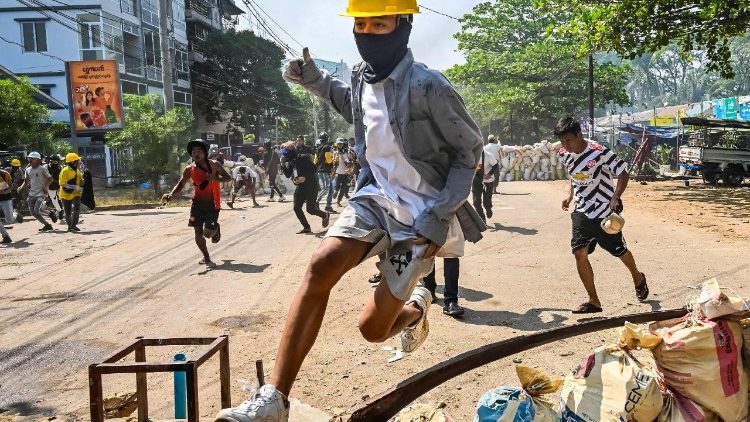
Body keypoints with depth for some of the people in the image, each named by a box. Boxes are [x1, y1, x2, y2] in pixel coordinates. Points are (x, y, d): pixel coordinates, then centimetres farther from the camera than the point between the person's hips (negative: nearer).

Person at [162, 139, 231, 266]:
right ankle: (206, 257, 18)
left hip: (212, 203, -2)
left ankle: (216, 229, 32)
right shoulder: (189, 169, 1)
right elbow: (181, 184, 8)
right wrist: (171, 194, -11)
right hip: (197, 202, 2)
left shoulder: (214, 165, -4)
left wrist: (215, 178, -21)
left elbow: (228, 177, -2)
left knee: (207, 233, -6)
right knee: (198, 232, 0)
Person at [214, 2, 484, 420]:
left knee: (373, 328, -2)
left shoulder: (428, 86, -20)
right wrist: (314, 79, 10)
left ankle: (416, 307, 37)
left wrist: (441, 216, -16)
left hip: (421, 216, -5)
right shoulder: (363, 78, 1)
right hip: (376, 197, 5)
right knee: (320, 267, -21)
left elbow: (469, 148, -10)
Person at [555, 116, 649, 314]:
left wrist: (615, 198, -29)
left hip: (605, 210, -5)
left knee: (619, 250, 12)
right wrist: (569, 194, 3)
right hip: (581, 211, 5)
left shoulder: (598, 151, -20)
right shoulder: (565, 154, -1)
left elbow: (623, 173, -17)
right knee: (579, 253, -9)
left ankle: (638, 279, 45)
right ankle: (593, 301, 2)